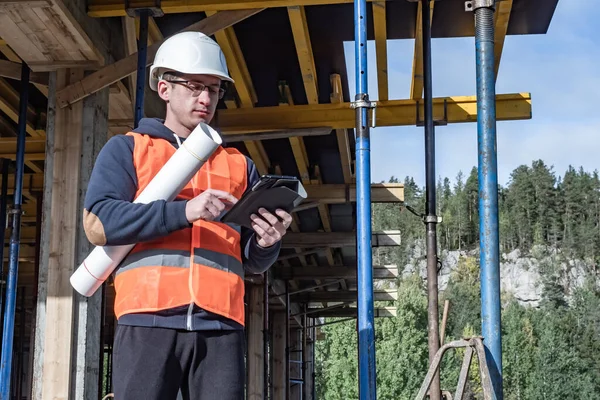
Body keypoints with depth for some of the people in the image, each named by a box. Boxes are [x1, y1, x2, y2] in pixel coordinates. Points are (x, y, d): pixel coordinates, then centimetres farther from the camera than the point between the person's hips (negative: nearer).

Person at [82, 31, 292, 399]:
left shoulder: (239, 165, 22)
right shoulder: (127, 149, 14)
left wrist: (266, 243, -6)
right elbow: (99, 223, -4)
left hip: (220, 326, 2)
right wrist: (183, 211, -14)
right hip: (149, 322, -2)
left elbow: (251, 261, 18)